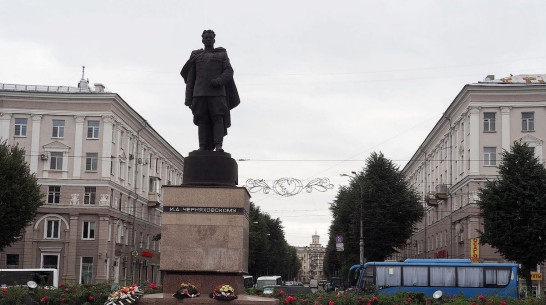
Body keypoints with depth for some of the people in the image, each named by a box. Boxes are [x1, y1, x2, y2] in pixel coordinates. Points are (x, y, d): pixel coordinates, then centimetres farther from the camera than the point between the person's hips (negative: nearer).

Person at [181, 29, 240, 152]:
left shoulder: (222, 54, 17)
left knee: (218, 118, -12)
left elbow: (229, 71, 3)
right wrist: (188, 99, 4)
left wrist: (219, 80, -18)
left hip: (217, 92, -1)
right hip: (199, 94, 1)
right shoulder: (196, 56, 19)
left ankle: (218, 145, -20)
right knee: (202, 120, -5)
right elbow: (190, 79, 14)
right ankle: (203, 147, -9)